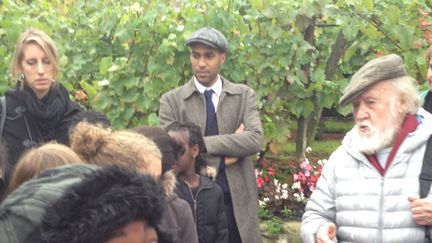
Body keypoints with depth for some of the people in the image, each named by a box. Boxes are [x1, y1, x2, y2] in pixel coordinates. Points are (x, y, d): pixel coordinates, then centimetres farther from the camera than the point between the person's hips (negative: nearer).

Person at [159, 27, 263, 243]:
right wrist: (223, 158, -11)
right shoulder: (171, 101, 1)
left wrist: (202, 143, -15)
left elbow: (255, 140, -10)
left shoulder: (243, 95, 5)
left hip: (237, 200, 1)